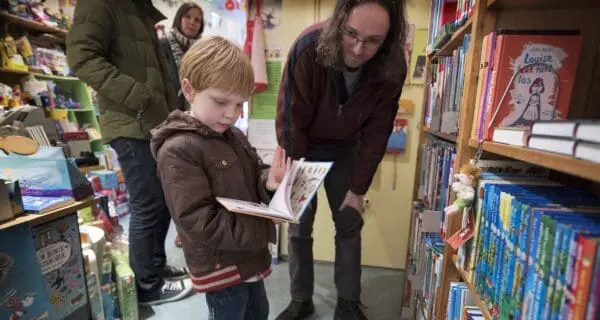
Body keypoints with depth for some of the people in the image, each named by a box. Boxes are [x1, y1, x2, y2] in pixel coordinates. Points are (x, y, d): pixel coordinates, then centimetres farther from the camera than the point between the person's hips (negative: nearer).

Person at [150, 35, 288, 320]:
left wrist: (268, 184, -17)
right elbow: (198, 222, -26)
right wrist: (263, 229, -26)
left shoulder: (235, 136, 3)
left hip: (249, 257, 8)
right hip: (220, 269, -8)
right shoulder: (178, 151, -23)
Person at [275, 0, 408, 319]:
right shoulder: (309, 47, -29)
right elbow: (290, 119, -24)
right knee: (299, 227, 3)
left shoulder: (392, 67, -21)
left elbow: (376, 132, -13)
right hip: (303, 148, -1)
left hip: (345, 150, 2)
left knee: (349, 226, 5)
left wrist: (358, 188, -13)